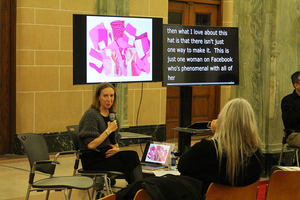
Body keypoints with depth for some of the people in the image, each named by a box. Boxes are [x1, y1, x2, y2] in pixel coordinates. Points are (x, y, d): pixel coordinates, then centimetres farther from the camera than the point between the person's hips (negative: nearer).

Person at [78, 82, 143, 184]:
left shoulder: (112, 116, 15)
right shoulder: (91, 114, -9)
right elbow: (91, 145, -16)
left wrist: (116, 149, -2)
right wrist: (109, 130, -14)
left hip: (107, 154, 7)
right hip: (93, 160, -7)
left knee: (133, 155, -25)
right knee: (132, 156, -25)